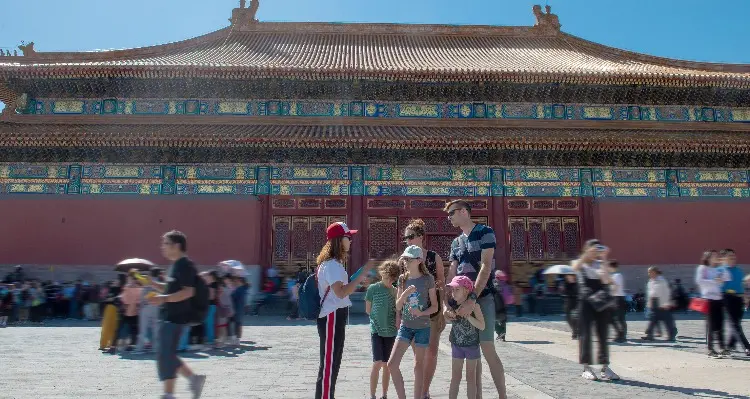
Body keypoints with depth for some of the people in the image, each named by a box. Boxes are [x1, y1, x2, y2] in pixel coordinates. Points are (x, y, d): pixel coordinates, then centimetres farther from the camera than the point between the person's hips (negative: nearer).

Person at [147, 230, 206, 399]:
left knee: (166, 355, -6)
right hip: (169, 316, 10)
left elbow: (188, 292, -23)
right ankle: (194, 378, 21)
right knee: (168, 354, 13)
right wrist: (151, 283, 13)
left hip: (176, 317, -10)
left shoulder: (185, 265, -15)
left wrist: (164, 299, -31)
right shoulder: (175, 265, 16)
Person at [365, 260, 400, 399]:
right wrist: (380, 317, 5)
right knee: (378, 363, -11)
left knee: (387, 364, 10)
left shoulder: (395, 290, 4)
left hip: (391, 331, 3)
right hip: (376, 330, -3)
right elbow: (368, 310, 2)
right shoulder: (373, 288, -5)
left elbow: (399, 310, 9)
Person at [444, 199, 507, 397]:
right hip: (462, 300, 7)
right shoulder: (456, 242, 15)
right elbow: (452, 275, 8)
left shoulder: (485, 232, -5)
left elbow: (485, 267, -16)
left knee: (487, 349, -8)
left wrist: (472, 299, -25)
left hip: (482, 298, -6)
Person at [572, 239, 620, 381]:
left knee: (603, 336, 6)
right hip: (586, 302, -3)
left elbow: (607, 280, -6)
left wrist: (603, 259, -10)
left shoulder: (600, 264, 12)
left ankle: (605, 367, 12)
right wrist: (587, 254, -24)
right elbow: (575, 267, -19)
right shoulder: (580, 263, 7)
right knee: (585, 335, -3)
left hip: (601, 303, 3)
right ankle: (586, 368, 2)